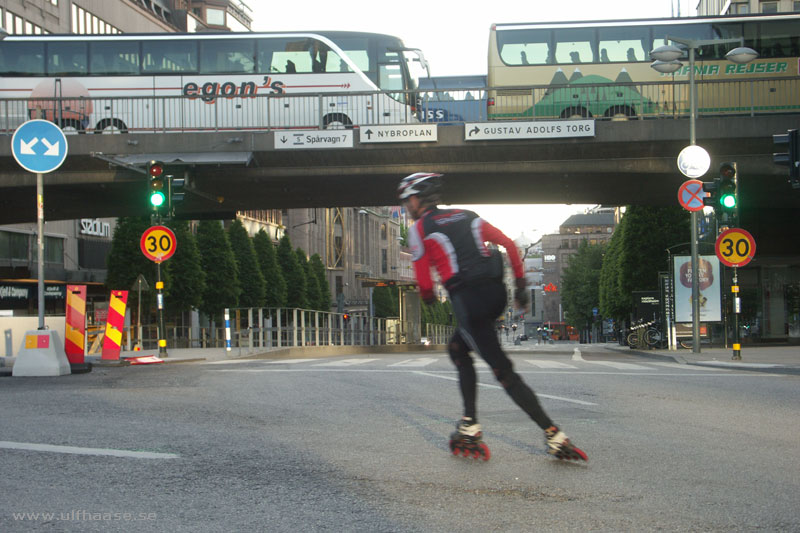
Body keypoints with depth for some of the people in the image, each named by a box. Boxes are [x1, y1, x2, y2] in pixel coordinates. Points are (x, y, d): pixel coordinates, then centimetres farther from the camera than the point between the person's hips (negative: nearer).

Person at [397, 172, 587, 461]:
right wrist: (520, 283, 18)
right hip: (496, 293, 7)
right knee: (458, 350, 25)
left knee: (503, 370, -6)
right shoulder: (466, 215, 20)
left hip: (467, 298, -7)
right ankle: (470, 427, 21)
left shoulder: (419, 229, 3)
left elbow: (424, 281, -1)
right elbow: (508, 243, 14)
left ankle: (555, 436, -10)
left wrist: (428, 298, 21)